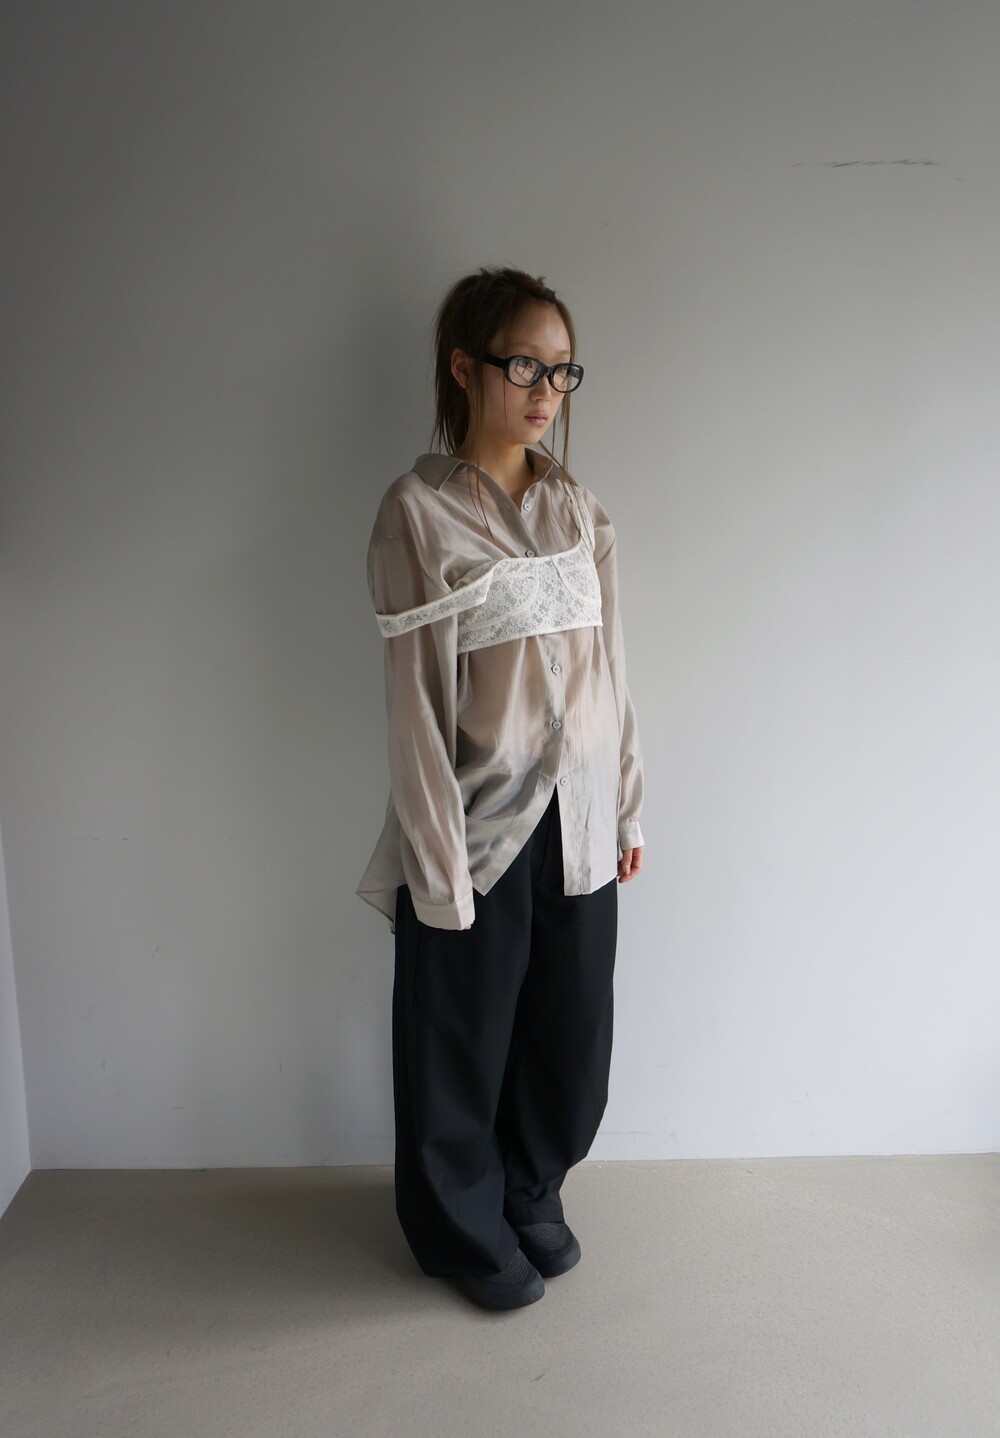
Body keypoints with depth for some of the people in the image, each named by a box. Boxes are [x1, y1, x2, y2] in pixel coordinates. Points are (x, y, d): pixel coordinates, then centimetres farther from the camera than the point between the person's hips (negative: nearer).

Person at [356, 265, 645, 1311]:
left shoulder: (579, 511, 7)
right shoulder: (417, 511, -10)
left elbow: (607, 666, 10)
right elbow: (414, 697, -12)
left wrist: (627, 806, 10)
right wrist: (437, 861, -13)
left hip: (576, 817, 5)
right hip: (477, 823, -5)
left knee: (572, 1030, 17)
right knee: (463, 1040, 13)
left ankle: (532, 1196, 45)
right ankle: (467, 1232, 39)